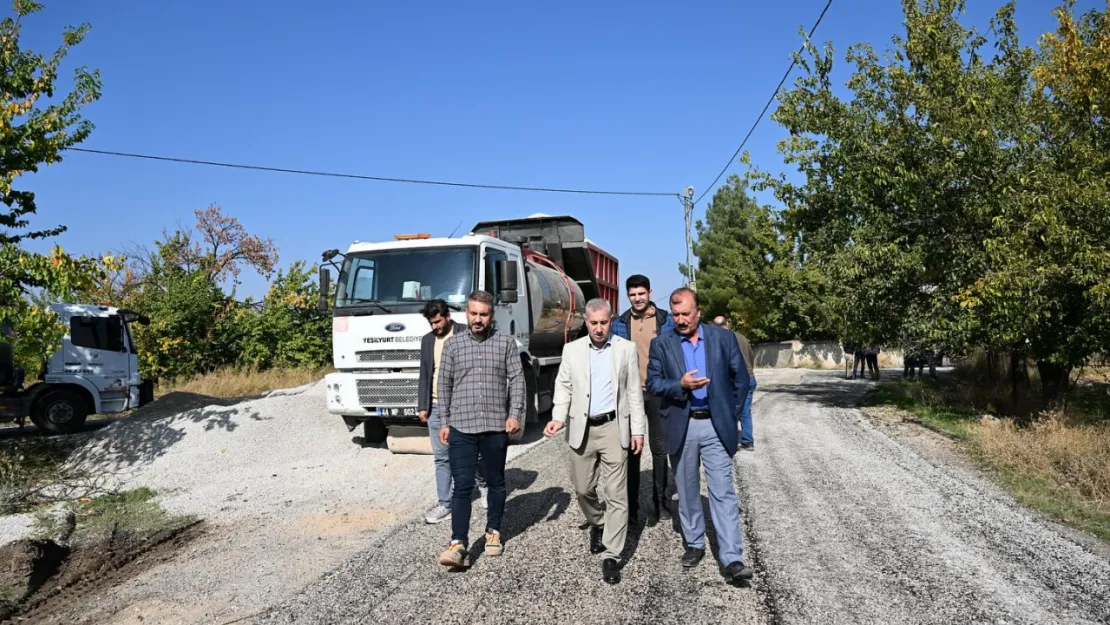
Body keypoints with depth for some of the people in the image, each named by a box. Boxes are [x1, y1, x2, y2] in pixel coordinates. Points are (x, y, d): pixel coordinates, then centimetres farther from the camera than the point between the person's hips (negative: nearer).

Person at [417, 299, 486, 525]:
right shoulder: (427, 340, 12)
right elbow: (424, 376, 15)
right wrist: (422, 406, 9)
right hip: (436, 406, 4)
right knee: (441, 457, 4)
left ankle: (482, 484, 34)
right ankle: (445, 504, 9)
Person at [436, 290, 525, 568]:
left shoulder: (506, 342, 2)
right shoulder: (452, 344, 6)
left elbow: (517, 379, 0)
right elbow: (444, 385, 8)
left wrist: (515, 414, -11)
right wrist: (443, 423, 6)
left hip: (496, 426, 0)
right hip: (461, 426, 0)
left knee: (496, 483, 13)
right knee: (462, 486, -5)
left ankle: (493, 532, 29)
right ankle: (459, 544, -5)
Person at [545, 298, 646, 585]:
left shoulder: (626, 348, 2)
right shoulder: (572, 349, 6)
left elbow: (634, 391, 3)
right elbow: (563, 386, 7)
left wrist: (638, 429, 0)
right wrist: (558, 417, -8)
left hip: (614, 428, -2)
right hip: (582, 429, 2)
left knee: (616, 495, -3)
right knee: (583, 489, 13)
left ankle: (611, 556, 4)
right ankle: (597, 525, 42)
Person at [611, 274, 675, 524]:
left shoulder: (666, 320, 2)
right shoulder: (619, 324, 5)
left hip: (659, 392, 0)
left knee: (660, 448, 8)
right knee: (631, 449, 2)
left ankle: (660, 501, 21)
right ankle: (631, 506, 8)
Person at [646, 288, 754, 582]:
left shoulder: (724, 338, 0)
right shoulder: (661, 344, 1)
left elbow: (740, 379, 6)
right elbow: (653, 383, -2)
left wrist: (732, 416, 5)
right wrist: (681, 385, -19)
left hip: (716, 426, -1)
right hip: (681, 427, 1)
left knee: (723, 492, -4)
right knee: (687, 491, 13)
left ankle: (732, 559, -4)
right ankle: (694, 544, 29)